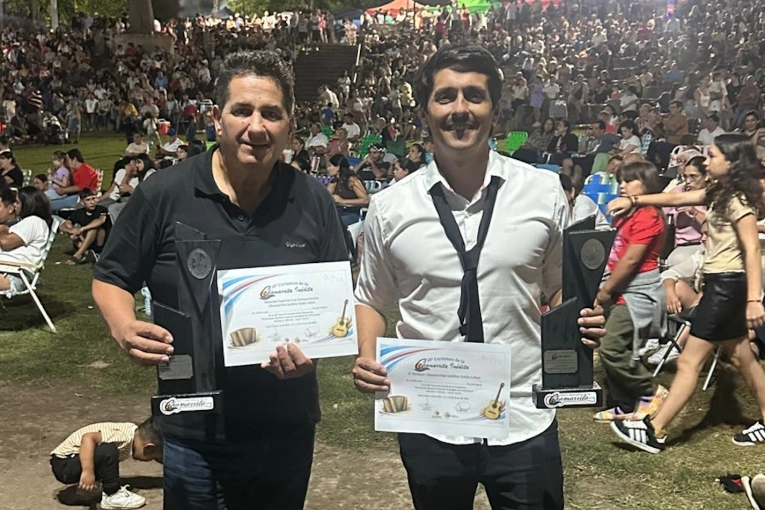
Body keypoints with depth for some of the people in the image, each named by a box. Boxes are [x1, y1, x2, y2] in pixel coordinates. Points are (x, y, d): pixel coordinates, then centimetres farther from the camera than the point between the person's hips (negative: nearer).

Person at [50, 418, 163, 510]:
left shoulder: (138, 435, 2)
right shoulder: (124, 437, -27)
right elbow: (88, 438, -39)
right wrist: (88, 471, -42)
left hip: (74, 462, 10)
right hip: (63, 464, -10)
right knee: (108, 451, -29)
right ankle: (112, 496, -15)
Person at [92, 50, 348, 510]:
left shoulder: (314, 201, -3)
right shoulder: (164, 195, -9)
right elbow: (111, 279, 2)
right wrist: (124, 327, -19)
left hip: (288, 430, 2)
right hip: (195, 430, -2)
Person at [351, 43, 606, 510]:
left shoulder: (545, 192, -4)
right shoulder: (389, 208, -4)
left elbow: (560, 288, 9)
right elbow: (372, 299, 9)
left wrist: (582, 317, -11)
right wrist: (367, 357, -8)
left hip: (524, 421, 0)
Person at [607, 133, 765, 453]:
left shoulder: (738, 199, -15)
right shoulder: (719, 193, 12)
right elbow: (677, 198, 16)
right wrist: (633, 201, 7)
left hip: (727, 285, -10)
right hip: (721, 283, 10)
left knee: (689, 361, -7)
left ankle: (654, 431, -3)